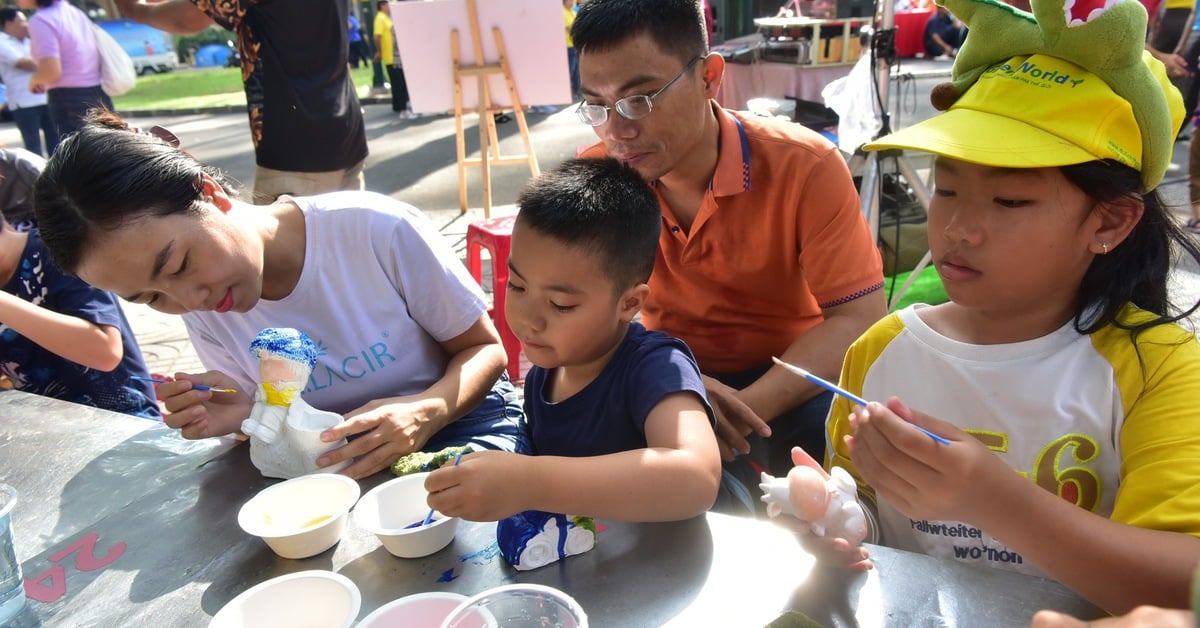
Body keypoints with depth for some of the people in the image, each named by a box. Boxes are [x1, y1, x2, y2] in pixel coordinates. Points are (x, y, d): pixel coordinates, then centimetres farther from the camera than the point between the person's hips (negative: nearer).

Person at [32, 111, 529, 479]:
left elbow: (485, 349, -11)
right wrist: (246, 417, -18)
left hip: (458, 418, -3)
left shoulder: (377, 231, -23)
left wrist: (427, 411, -31)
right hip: (337, 463, 4)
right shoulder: (201, 312, -5)